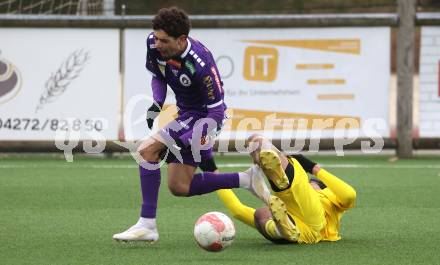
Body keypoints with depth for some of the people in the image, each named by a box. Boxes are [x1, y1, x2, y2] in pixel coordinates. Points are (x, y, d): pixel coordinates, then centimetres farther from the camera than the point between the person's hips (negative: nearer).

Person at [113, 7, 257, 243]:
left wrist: (186, 142, -30)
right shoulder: (153, 43, -12)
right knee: (180, 187, 10)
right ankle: (246, 180, 18)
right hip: (184, 111, 9)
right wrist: (157, 104, -9)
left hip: (202, 116, -9)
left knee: (147, 150, -22)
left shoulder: (200, 63, -31)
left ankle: (147, 225, -17)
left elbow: (217, 110, -23)